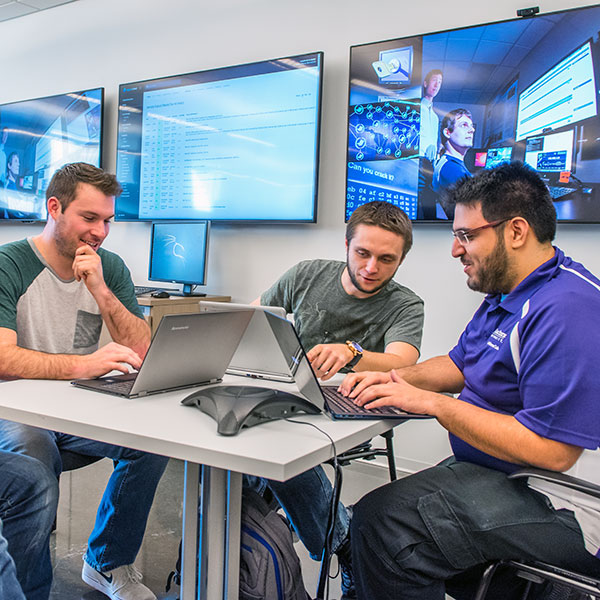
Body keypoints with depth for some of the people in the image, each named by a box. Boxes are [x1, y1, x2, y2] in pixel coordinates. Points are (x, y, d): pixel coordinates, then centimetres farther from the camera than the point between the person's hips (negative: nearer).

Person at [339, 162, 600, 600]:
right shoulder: (506, 295, 11)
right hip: (499, 474, 10)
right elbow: (459, 365, 21)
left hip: (559, 509, -10)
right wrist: (396, 379, 1)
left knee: (384, 522, -21)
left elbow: (550, 451, -29)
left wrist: (430, 402, -22)